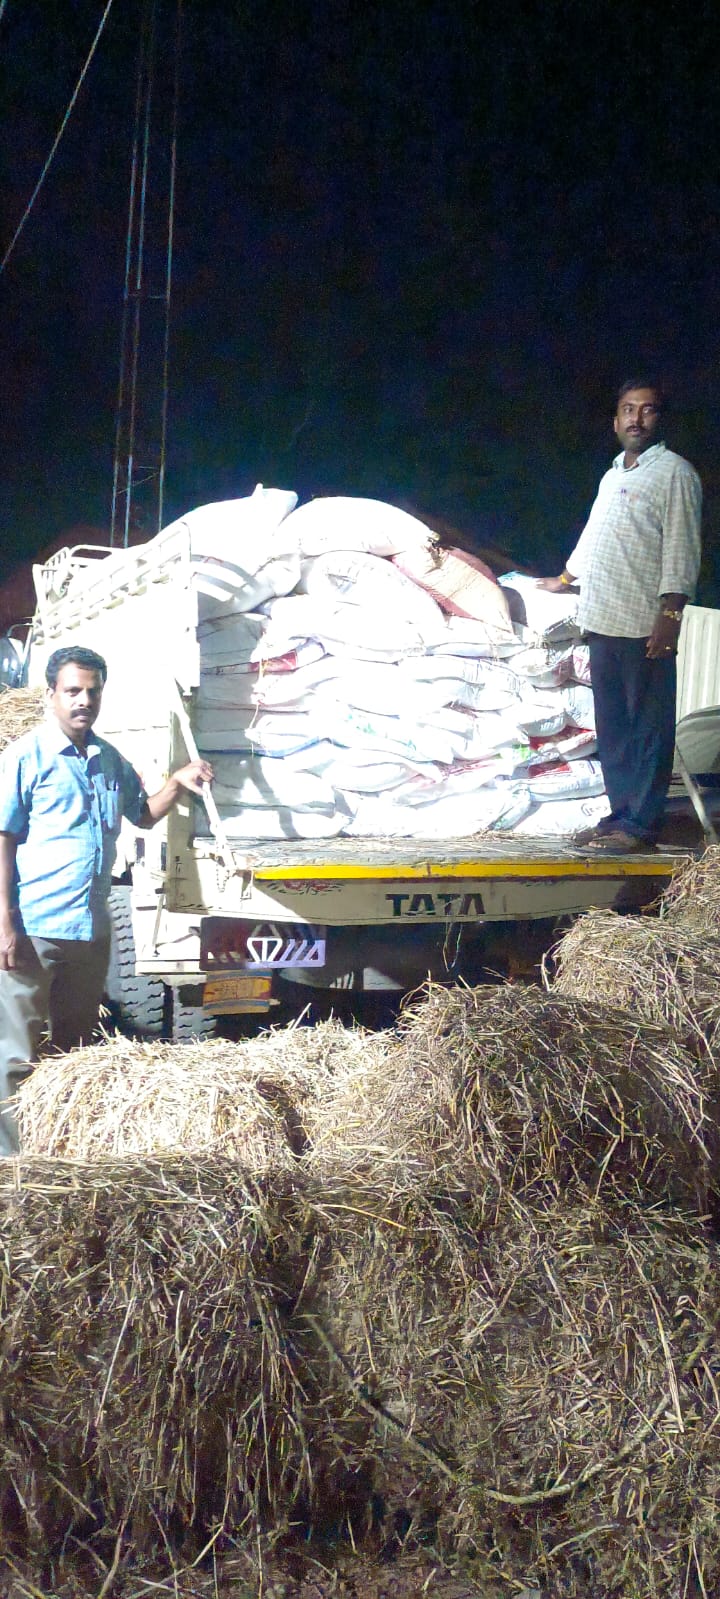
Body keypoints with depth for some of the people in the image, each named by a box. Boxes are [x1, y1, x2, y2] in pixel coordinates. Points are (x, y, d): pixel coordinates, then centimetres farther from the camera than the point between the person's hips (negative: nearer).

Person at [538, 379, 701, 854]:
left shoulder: (675, 472, -2)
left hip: (646, 626, -8)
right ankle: (621, 814, 13)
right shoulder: (613, 475, 22)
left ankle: (640, 824, -7)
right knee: (612, 728, 8)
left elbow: (681, 548, -10)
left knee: (649, 728, -6)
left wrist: (670, 614, -19)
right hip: (603, 621, 8)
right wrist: (565, 578, 50)